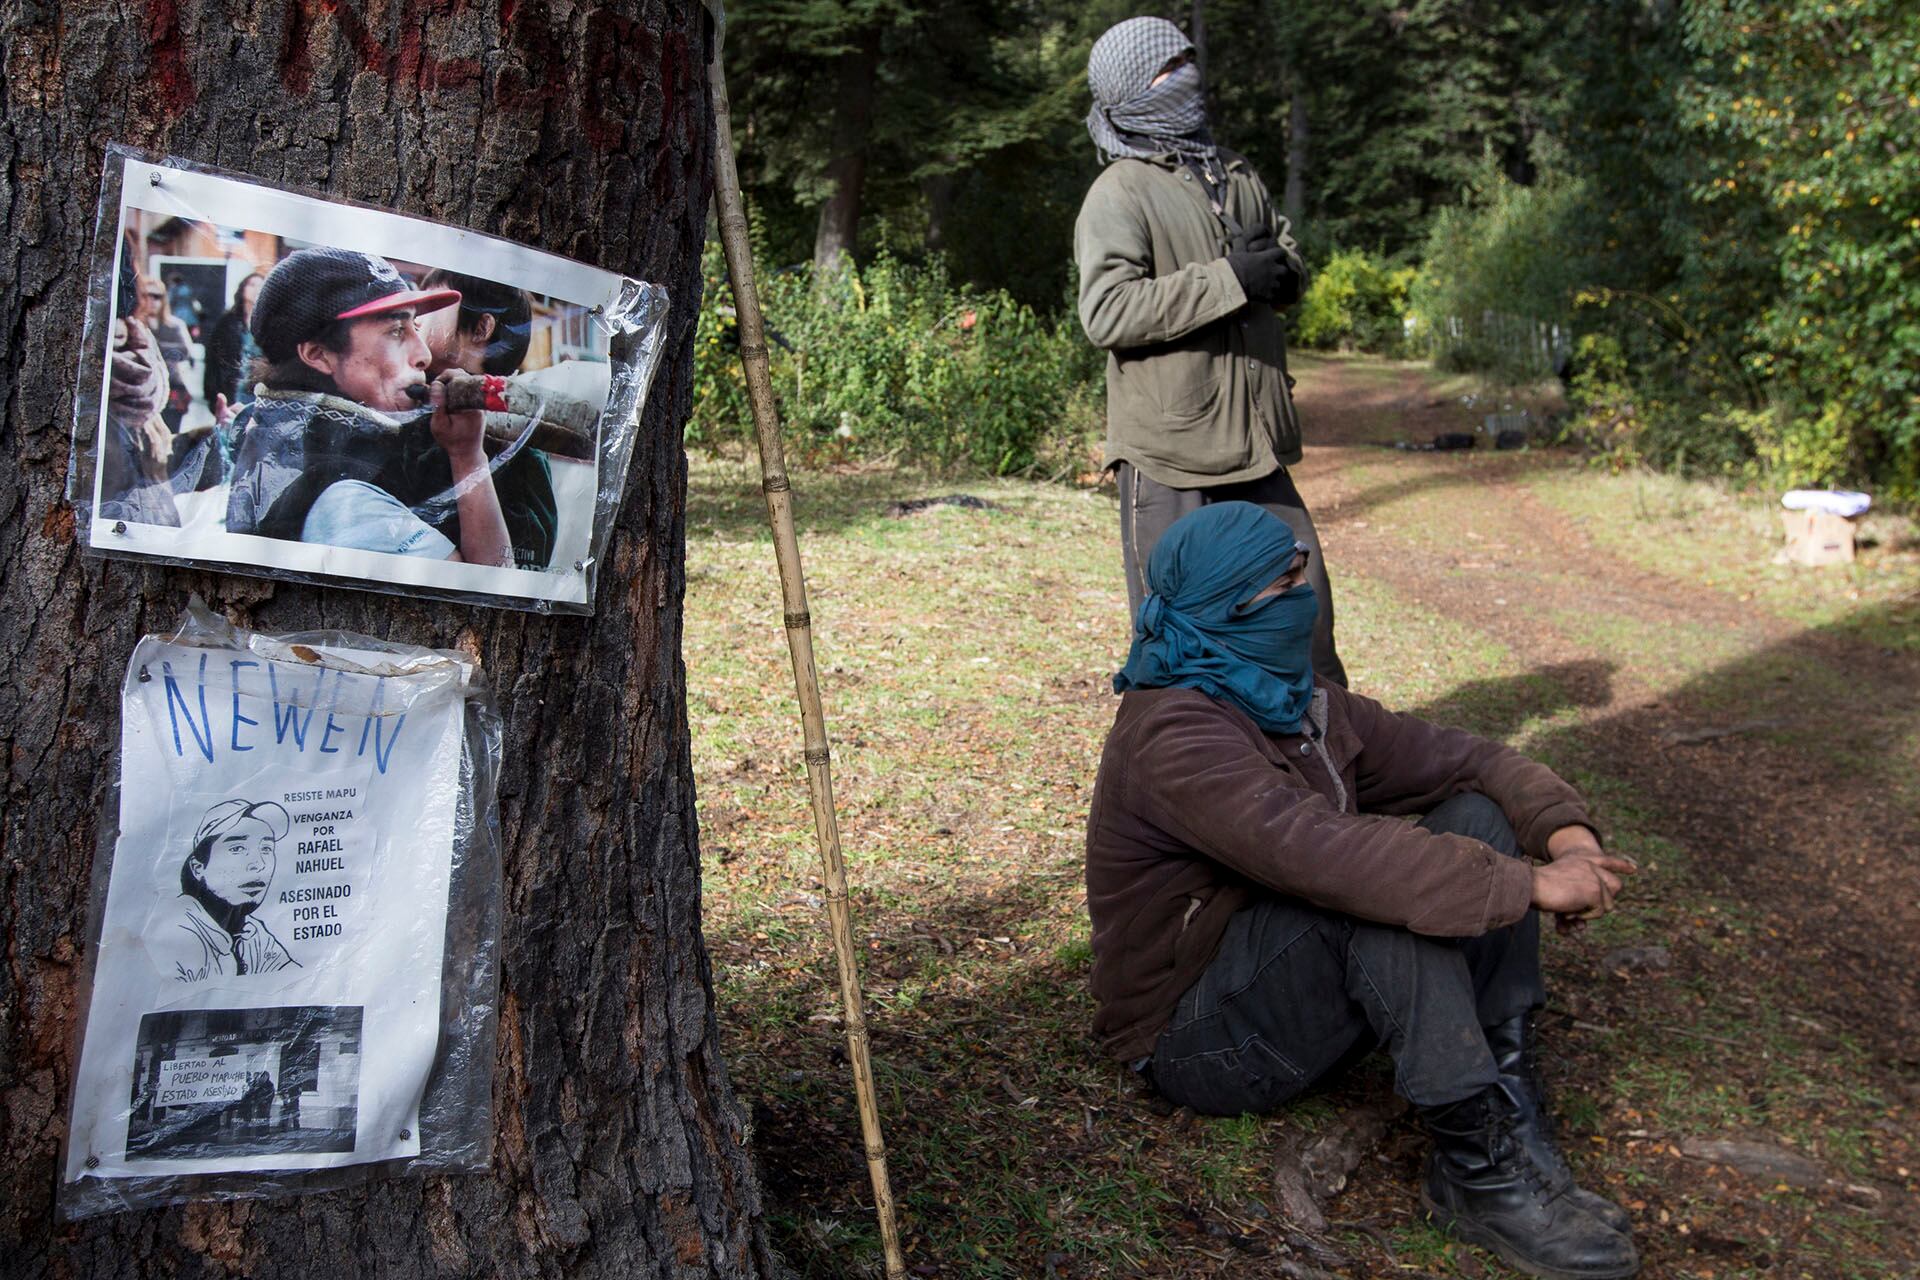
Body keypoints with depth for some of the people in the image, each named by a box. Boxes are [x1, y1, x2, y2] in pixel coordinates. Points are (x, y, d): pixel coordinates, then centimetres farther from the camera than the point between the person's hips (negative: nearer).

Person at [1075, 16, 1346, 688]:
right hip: (1170, 453, -7)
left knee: (1304, 605, 16)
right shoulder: (1120, 193, -8)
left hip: (1254, 443, 7)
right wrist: (1230, 280, -21)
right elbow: (1106, 312, -20)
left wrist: (1278, 267, -2)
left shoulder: (1236, 176, 15)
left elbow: (1292, 267, 24)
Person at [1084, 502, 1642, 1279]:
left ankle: (1511, 1113, -12)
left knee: (1477, 819, -5)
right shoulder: (1175, 733, -25)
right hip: (1197, 1035, -9)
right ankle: (1477, 1167, -23)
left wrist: (1566, 832, -18)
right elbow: (1321, 854, -38)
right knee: (1384, 887, -32)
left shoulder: (1299, 701, 4)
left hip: (1298, 983, 9)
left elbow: (1464, 759, 2)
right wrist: (1528, 885, -35)